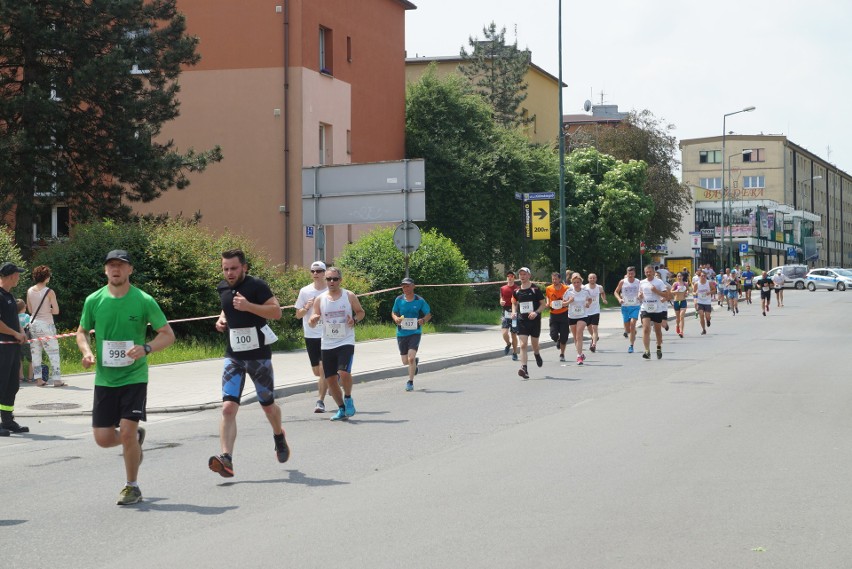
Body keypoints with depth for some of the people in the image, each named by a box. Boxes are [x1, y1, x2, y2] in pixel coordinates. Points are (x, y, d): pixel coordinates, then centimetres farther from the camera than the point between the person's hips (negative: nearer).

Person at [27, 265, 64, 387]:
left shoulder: (30, 291, 4)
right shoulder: (49, 292, -12)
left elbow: (30, 310, 13)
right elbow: (56, 311, -13)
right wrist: (49, 310, 6)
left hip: (33, 323, 6)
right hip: (46, 324, -6)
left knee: (36, 352, 10)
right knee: (53, 352, 0)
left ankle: (38, 378, 11)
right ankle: (56, 379, -1)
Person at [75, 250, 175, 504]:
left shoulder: (144, 301, -7)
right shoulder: (94, 300, 1)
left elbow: (168, 334, -2)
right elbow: (82, 332, 15)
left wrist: (146, 348, -20)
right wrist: (87, 352, -7)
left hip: (134, 376, -3)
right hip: (104, 378, 3)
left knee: (127, 431, -12)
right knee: (103, 438, 1)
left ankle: (132, 487, 10)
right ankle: (136, 437, 36)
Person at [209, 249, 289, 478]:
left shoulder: (257, 285, -11)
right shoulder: (223, 288, 8)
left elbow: (276, 311, -18)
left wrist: (248, 306, -28)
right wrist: (222, 319, 6)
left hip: (259, 354, -4)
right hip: (233, 355, 4)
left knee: (268, 405, 14)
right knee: (228, 407, -14)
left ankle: (279, 436, 46)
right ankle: (226, 459, -23)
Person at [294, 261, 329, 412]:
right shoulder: (305, 291, 3)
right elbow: (298, 314, 8)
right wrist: (307, 307, -11)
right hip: (310, 335, 3)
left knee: (323, 369, -13)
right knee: (316, 371, 12)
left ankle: (320, 401, -8)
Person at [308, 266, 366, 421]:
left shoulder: (349, 296, -1)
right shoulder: (320, 299, 4)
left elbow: (361, 312, 11)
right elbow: (312, 323, 6)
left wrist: (355, 320, -11)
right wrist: (313, 320, -18)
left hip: (346, 342, -3)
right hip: (327, 344, 3)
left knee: (344, 372, -23)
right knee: (330, 379, 5)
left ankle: (348, 398, 4)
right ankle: (341, 408, 23)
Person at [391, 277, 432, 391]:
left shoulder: (420, 300, -4)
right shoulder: (399, 300, 1)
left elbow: (429, 314, 7)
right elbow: (393, 313, 14)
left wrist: (423, 320, -14)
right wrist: (396, 319, -9)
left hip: (415, 332, -3)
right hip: (401, 333, 3)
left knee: (411, 358, -18)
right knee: (405, 362, 9)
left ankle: (410, 382, -6)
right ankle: (415, 361, 45)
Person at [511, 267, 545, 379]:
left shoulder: (535, 288, -5)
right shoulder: (517, 291, 5)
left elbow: (543, 304, -2)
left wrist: (536, 312, -18)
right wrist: (514, 312, 3)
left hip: (534, 320, -2)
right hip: (522, 320, 2)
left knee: (534, 344, 13)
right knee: (522, 345, -12)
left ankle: (537, 355, 48)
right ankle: (524, 368, -18)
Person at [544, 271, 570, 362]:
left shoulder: (566, 289, -8)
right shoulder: (548, 289, -2)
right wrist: (548, 304, -1)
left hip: (564, 314, -1)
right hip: (553, 314, 1)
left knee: (564, 336, 0)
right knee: (553, 335, -9)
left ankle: (562, 354, 17)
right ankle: (558, 341, 30)